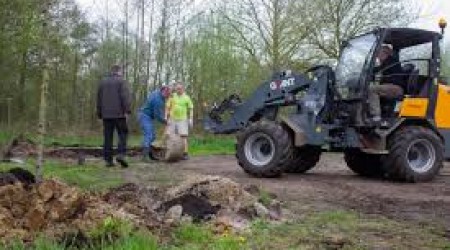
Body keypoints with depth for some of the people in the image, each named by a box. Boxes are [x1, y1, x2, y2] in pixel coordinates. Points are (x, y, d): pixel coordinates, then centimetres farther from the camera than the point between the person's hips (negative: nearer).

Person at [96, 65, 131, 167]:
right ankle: (121, 154, -17)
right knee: (122, 134, 1)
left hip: (106, 114, 5)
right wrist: (127, 111, -14)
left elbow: (99, 99, 17)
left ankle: (108, 160, 4)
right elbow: (125, 97, -12)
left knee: (108, 137, 5)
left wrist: (99, 113, 21)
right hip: (119, 113, -5)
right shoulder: (121, 81, 0)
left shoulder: (102, 82, 16)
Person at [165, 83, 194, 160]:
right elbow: (168, 108, 5)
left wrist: (191, 120, -5)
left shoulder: (187, 98, 1)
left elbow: (191, 109, 4)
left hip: (182, 120, -2)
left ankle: (185, 153, -10)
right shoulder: (172, 97, 4)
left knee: (183, 136, -11)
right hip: (172, 120, 2)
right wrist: (166, 118, -3)